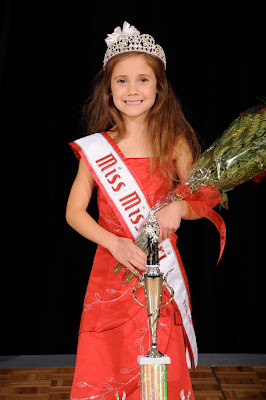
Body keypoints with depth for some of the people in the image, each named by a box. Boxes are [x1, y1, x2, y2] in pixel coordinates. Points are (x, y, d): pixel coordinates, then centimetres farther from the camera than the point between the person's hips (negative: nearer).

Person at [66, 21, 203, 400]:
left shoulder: (174, 143, 1)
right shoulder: (95, 148, 0)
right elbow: (74, 212, 1)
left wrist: (179, 207, -18)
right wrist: (116, 243, -14)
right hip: (112, 269, 0)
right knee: (104, 367, 5)